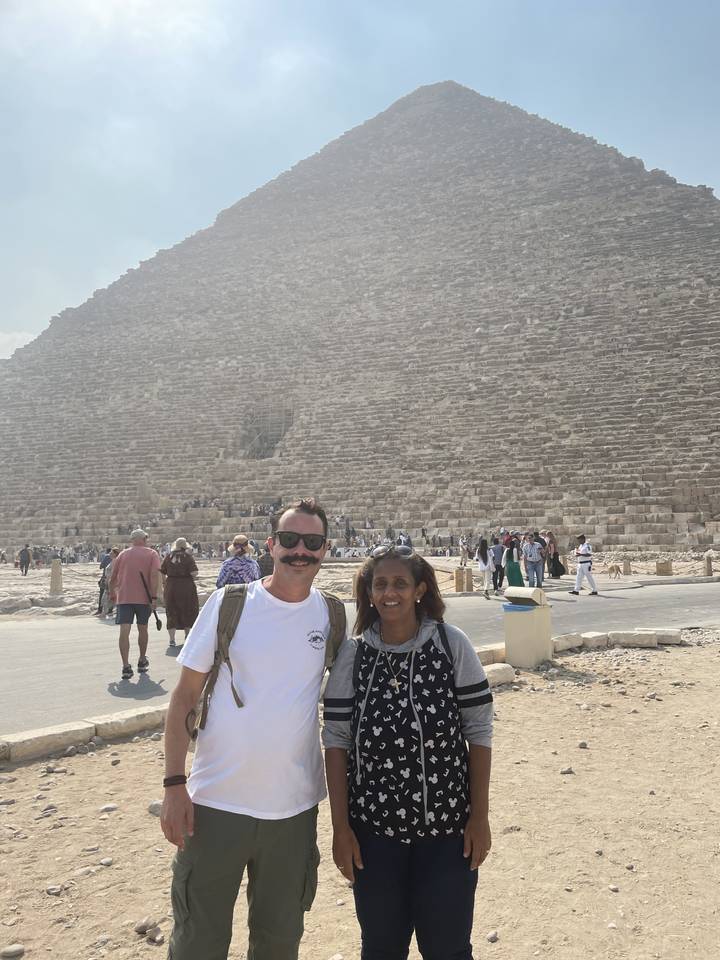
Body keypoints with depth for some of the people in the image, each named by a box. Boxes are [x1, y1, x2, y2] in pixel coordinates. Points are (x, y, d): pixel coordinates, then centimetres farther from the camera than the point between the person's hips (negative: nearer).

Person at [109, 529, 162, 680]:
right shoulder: (152, 554, 5)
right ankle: (142, 662, 30)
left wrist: (112, 594, 31)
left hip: (123, 597, 1)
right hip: (144, 598, -1)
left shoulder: (123, 554, 13)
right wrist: (154, 597, -13)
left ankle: (126, 666, -17)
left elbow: (112, 578, 14)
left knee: (124, 631, -6)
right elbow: (154, 575, -11)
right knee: (142, 629, 16)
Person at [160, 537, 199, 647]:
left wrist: (164, 584, 13)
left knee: (172, 613, 8)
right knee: (188, 610, 15)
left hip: (170, 587, 3)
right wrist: (194, 578, 6)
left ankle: (172, 639, 3)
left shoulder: (169, 556, 4)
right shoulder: (188, 556, -6)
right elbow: (194, 573, -15)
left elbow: (162, 572, 2)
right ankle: (187, 635, 27)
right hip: (186, 586, -3)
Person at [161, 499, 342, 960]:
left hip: (295, 808, 2)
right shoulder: (228, 603, -9)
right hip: (216, 802, -2)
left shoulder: (332, 615, -3)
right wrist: (174, 784, -9)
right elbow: (185, 695, -4)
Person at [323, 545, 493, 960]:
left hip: (447, 828, -1)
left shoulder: (452, 645, -9)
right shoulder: (353, 654, -5)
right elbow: (337, 741, -2)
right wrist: (340, 826, -3)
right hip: (373, 828, 2)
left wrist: (480, 816, -4)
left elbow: (479, 731, -5)